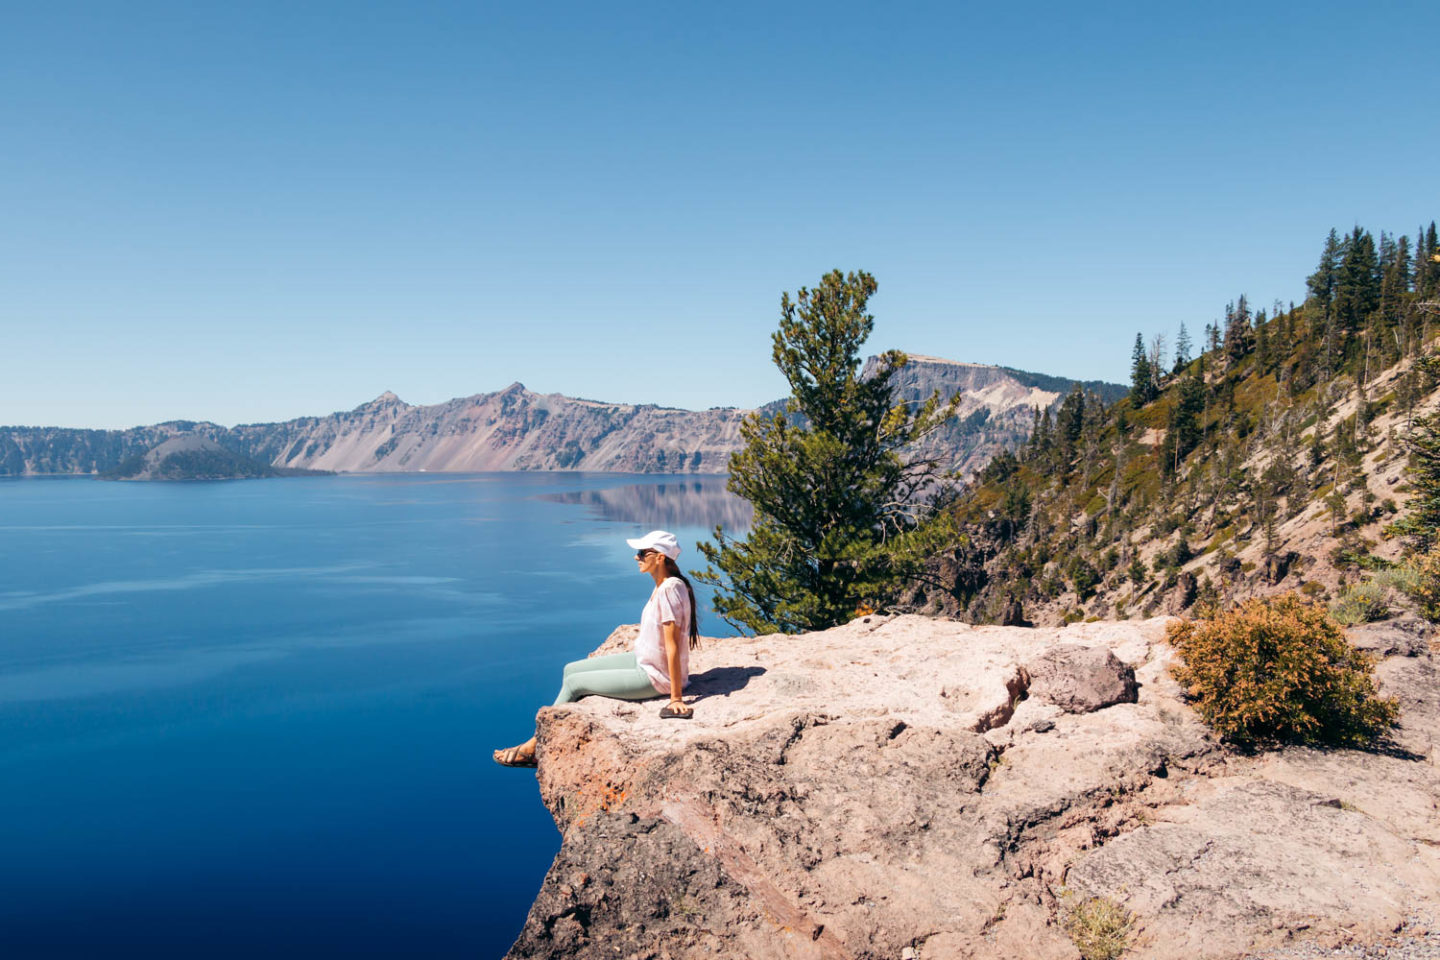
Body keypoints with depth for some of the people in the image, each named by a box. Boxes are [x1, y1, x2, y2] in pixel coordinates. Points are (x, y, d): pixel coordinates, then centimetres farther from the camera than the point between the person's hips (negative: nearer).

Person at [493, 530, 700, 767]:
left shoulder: (671, 589, -26)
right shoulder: (662, 585, 3)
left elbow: (673, 646, -26)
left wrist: (676, 698, -23)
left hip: (655, 676, -9)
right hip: (642, 660, 9)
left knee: (574, 683, -2)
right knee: (571, 669, 11)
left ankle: (535, 746, 16)